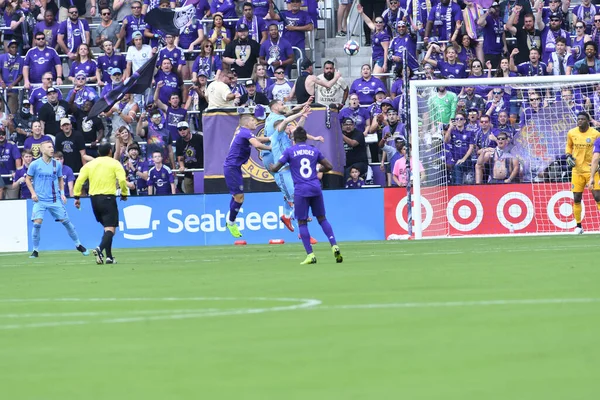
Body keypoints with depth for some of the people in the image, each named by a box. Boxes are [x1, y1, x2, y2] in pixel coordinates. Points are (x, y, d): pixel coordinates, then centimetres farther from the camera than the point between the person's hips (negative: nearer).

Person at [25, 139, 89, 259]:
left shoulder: (57, 164, 4)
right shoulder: (35, 164, -4)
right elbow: (28, 179, 6)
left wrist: (62, 193, 6)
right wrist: (33, 193, -6)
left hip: (55, 200, 2)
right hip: (40, 200, -2)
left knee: (66, 221, 3)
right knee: (37, 223, -13)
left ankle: (78, 245, 18)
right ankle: (35, 250, 1)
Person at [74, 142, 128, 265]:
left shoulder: (89, 164, 11)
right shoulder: (114, 163, 0)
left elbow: (79, 180, 3)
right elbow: (122, 180, -11)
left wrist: (77, 197, 5)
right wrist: (124, 194, 3)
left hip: (94, 198, 5)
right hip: (108, 198, -5)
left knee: (107, 227, 18)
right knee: (110, 228, -8)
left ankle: (109, 256, 16)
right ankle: (100, 248, -35)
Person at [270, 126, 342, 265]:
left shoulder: (289, 151, 1)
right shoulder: (314, 151, 11)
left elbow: (275, 168, -1)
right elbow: (329, 166, 14)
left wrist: (271, 167, 23)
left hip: (301, 191, -3)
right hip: (316, 188, 3)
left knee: (302, 222, 2)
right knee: (322, 218, 13)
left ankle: (310, 255, -6)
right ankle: (334, 246, -2)